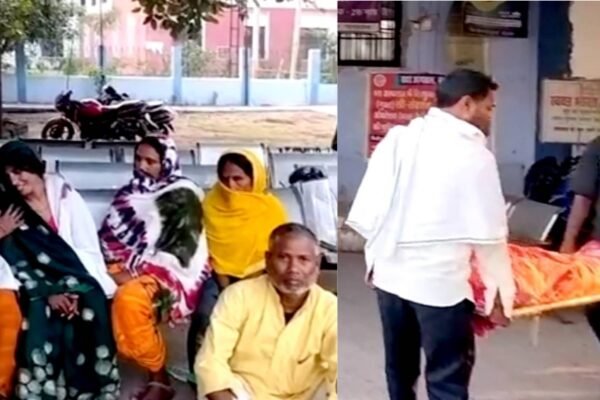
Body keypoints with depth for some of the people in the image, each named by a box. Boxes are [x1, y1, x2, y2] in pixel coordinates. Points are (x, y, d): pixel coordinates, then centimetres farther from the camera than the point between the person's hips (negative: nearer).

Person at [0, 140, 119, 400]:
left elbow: (88, 248, -2)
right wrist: (48, 294, -17)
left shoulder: (66, 197, 4)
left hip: (76, 283, 0)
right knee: (39, 319, -30)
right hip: (37, 289, 0)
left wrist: (77, 290, -16)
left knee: (90, 309, -29)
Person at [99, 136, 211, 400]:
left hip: (170, 273, -6)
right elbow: (108, 237, 11)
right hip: (130, 270, 6)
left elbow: (182, 249, -11)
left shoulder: (183, 196, -1)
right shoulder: (128, 193, 18)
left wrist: (140, 272, -19)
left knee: (129, 298, -35)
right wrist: (118, 268, -10)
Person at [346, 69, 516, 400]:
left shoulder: (396, 138, 4)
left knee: (399, 367, 20)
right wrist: (499, 290, 0)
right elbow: (487, 232, -9)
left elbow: (367, 209, 5)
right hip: (440, 281, -5)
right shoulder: (473, 154, -9)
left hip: (390, 273, 6)